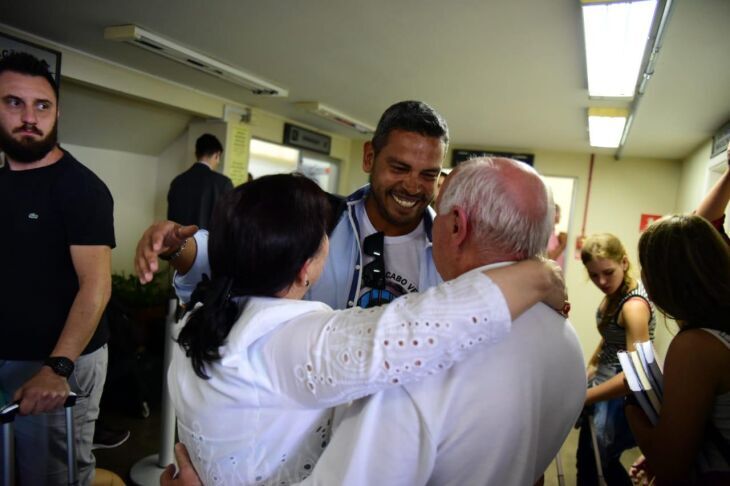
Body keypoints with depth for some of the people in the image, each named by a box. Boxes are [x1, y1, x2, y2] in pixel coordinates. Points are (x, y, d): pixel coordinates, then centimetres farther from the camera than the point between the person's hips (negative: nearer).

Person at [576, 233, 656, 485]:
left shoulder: (634, 306, -26)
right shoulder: (615, 292, 1)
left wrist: (582, 397, -34)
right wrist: (591, 367, 3)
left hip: (618, 396, -8)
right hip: (603, 383, 8)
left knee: (605, 462, 11)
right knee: (586, 457, 22)